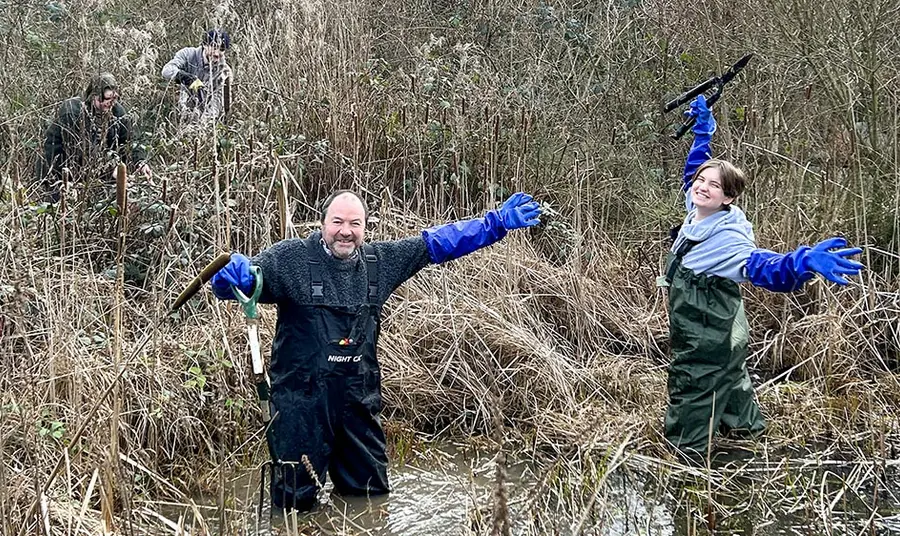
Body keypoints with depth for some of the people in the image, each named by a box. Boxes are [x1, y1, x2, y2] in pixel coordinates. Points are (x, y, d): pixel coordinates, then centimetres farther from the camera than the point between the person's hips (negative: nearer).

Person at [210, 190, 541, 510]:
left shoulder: (380, 261, 7)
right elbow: (249, 279, -18)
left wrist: (497, 223, 11)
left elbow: (436, 243, 11)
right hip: (301, 401, -5)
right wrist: (234, 274, -44)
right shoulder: (291, 258, -8)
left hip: (360, 401, 5)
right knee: (296, 504, 2)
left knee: (372, 495, 16)